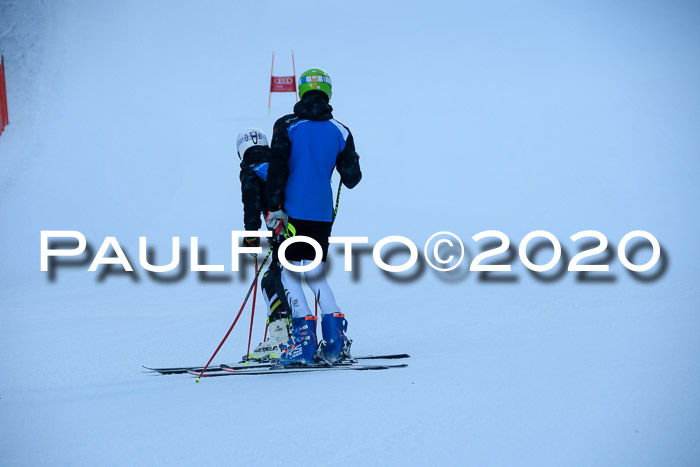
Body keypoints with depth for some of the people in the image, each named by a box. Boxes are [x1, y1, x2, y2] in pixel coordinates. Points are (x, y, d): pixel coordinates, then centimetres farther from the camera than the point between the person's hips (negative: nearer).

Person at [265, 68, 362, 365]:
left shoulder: (287, 126, -4)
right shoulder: (340, 131, 4)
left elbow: (277, 169, -10)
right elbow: (351, 179, 7)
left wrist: (274, 207, -8)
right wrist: (353, 163, 29)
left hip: (293, 211, -4)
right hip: (323, 213, 4)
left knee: (290, 272, 2)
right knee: (315, 272, 15)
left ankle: (304, 337, -11)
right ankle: (335, 335, 3)